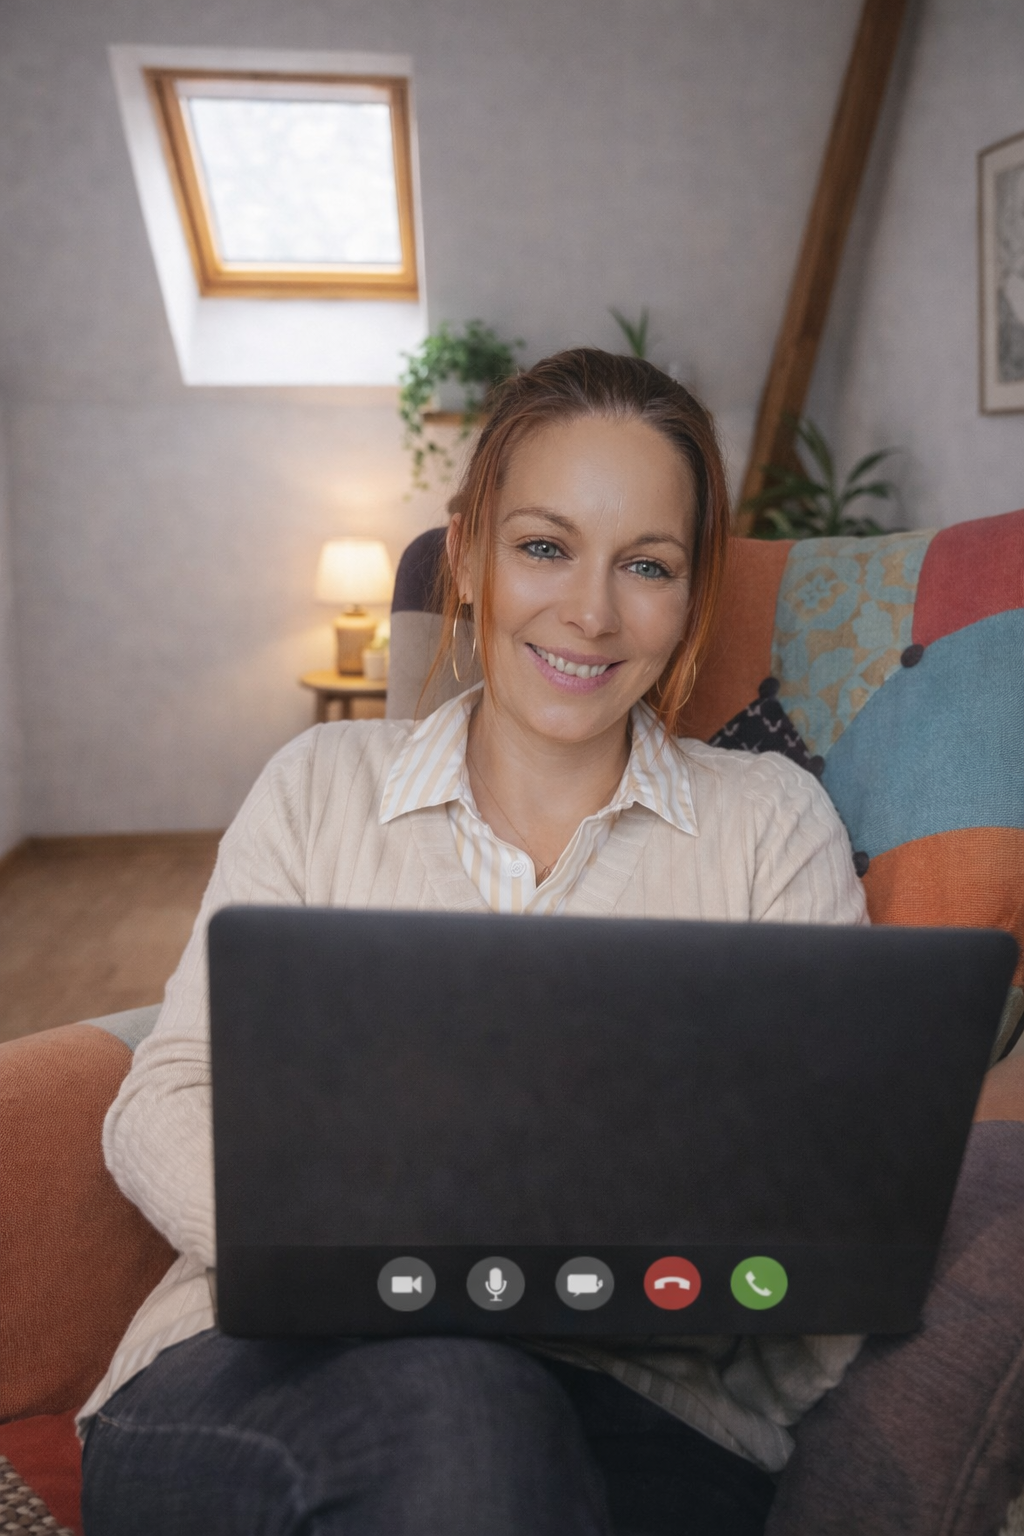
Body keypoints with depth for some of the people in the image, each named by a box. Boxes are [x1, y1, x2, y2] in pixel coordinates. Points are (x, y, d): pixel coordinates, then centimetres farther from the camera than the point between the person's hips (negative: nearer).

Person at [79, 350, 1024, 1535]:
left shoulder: (773, 819, 7)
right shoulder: (320, 786, 8)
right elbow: (166, 1102, 2)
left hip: (647, 1392, 3)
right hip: (287, 1364, -1)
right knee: (436, 1398, -35)